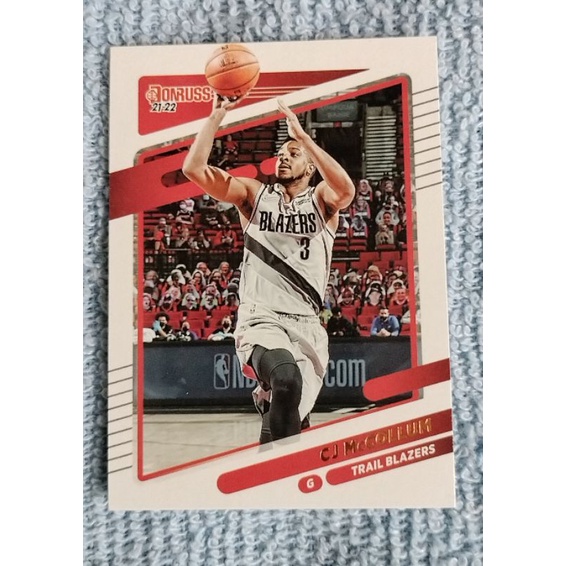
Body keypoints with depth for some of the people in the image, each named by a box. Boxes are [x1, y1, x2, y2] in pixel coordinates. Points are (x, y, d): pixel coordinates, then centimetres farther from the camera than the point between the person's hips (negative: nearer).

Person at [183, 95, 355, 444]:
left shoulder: (321, 199, 9)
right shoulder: (254, 194, 11)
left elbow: (346, 190, -17)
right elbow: (194, 169, 0)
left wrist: (302, 134, -17)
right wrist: (218, 114, -4)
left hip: (307, 326, 2)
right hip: (261, 321, -2)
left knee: (291, 417, 5)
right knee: (287, 380, -32)